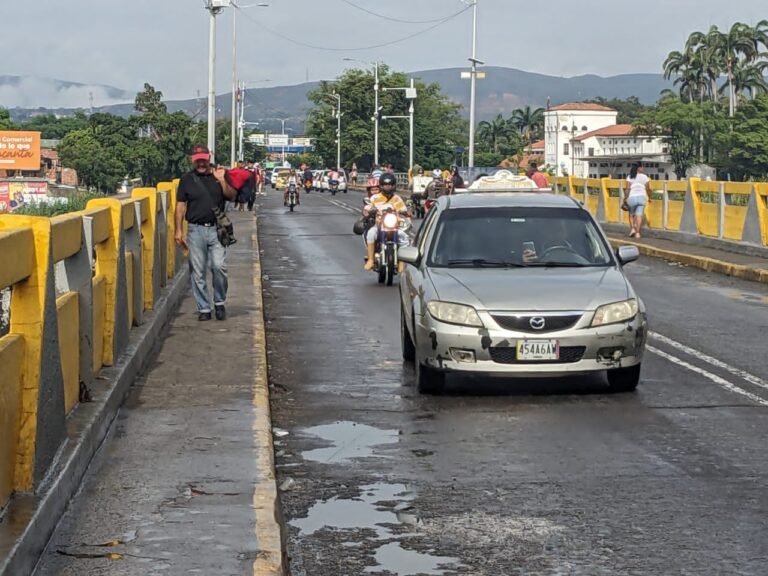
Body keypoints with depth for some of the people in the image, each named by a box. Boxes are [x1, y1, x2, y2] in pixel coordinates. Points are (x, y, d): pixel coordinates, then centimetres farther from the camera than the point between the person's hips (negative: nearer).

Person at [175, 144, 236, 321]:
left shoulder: (219, 175, 8)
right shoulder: (187, 179, 7)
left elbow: (232, 196, -1)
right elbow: (180, 206, 6)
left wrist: (222, 180, -16)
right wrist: (179, 230, 0)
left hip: (216, 229, 0)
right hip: (196, 230, 0)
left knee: (219, 266, -11)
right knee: (198, 272, 2)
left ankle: (220, 303, 9)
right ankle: (203, 309, 11)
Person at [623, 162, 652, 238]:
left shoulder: (630, 177, 2)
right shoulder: (645, 177, 5)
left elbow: (627, 188, -5)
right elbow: (648, 189, 6)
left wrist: (625, 198, 0)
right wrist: (649, 197, 20)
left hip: (632, 197, 0)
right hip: (642, 197, 0)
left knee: (631, 214, 16)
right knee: (639, 215, -2)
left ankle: (632, 228, -2)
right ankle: (637, 232, -9)